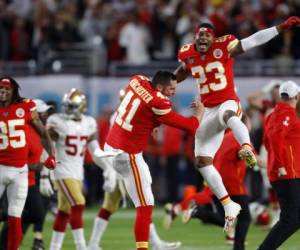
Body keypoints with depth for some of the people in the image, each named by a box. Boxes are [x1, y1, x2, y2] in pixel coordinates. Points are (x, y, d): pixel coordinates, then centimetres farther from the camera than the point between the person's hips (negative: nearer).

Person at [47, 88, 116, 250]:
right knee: (77, 204, -16)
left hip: (78, 172, 6)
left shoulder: (89, 123, 7)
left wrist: (108, 168, 1)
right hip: (63, 170, -6)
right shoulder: (57, 122, -8)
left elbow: (95, 152, 12)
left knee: (64, 211, 10)